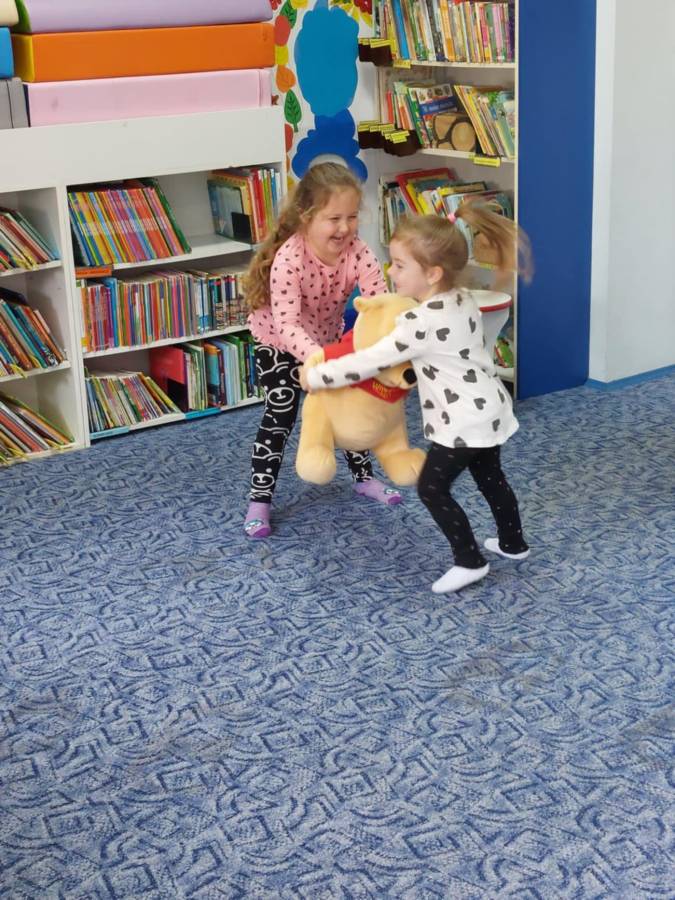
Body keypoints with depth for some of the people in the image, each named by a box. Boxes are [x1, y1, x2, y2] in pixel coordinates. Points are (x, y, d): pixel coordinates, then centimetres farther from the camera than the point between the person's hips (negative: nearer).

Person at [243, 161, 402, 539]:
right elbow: (287, 326, -46)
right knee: (280, 416, -5)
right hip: (278, 342, -4)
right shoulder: (288, 258, -39)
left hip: (328, 337, 4)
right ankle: (260, 500, 7)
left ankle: (364, 477, 31)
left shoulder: (358, 253, -27)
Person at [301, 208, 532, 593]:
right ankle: (513, 543, 41)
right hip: (489, 409, 9)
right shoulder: (464, 300, 1)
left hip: (464, 422, -9)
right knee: (490, 477, 25)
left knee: (433, 488, 3)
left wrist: (315, 376, -13)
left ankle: (470, 562, 9)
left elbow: (370, 362, -22)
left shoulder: (421, 323, -26)